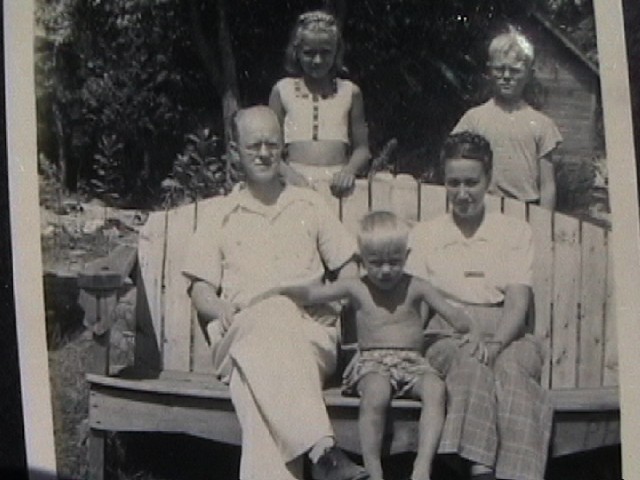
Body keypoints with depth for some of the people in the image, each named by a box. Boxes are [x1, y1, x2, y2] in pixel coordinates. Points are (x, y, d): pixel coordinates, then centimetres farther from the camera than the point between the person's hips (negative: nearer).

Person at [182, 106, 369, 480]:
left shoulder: (310, 205, 25)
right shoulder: (224, 217, 23)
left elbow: (349, 269, 21)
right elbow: (200, 289, 18)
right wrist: (220, 309, -5)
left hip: (308, 334, 1)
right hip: (242, 333, -1)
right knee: (267, 325, -40)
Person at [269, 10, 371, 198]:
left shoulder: (349, 92, 12)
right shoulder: (283, 91, 9)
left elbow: (361, 148, 14)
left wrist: (350, 170, -7)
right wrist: (289, 174, -10)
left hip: (337, 184, 1)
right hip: (296, 183, 0)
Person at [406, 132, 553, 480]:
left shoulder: (515, 232, 17)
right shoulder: (423, 235, 20)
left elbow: (518, 301, 3)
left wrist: (496, 341, -17)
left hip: (504, 333, 1)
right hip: (446, 334, 0)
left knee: (512, 365, -34)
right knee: (471, 363, -35)